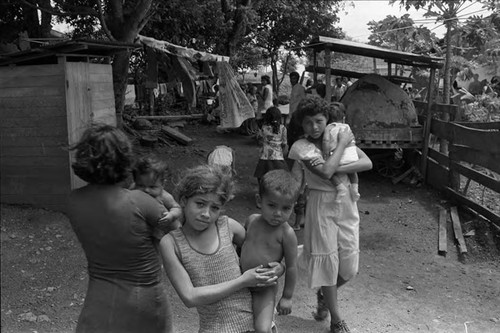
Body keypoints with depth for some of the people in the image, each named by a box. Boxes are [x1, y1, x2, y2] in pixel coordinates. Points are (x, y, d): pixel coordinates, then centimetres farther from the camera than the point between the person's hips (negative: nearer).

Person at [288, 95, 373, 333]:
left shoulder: (340, 134, 2)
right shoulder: (302, 146, -11)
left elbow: (367, 163, -8)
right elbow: (325, 171, -26)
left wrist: (338, 169, -21)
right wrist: (342, 143, -16)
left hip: (346, 204, 4)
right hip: (322, 205, -4)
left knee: (349, 265, 8)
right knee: (328, 261, 6)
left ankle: (325, 295, 41)